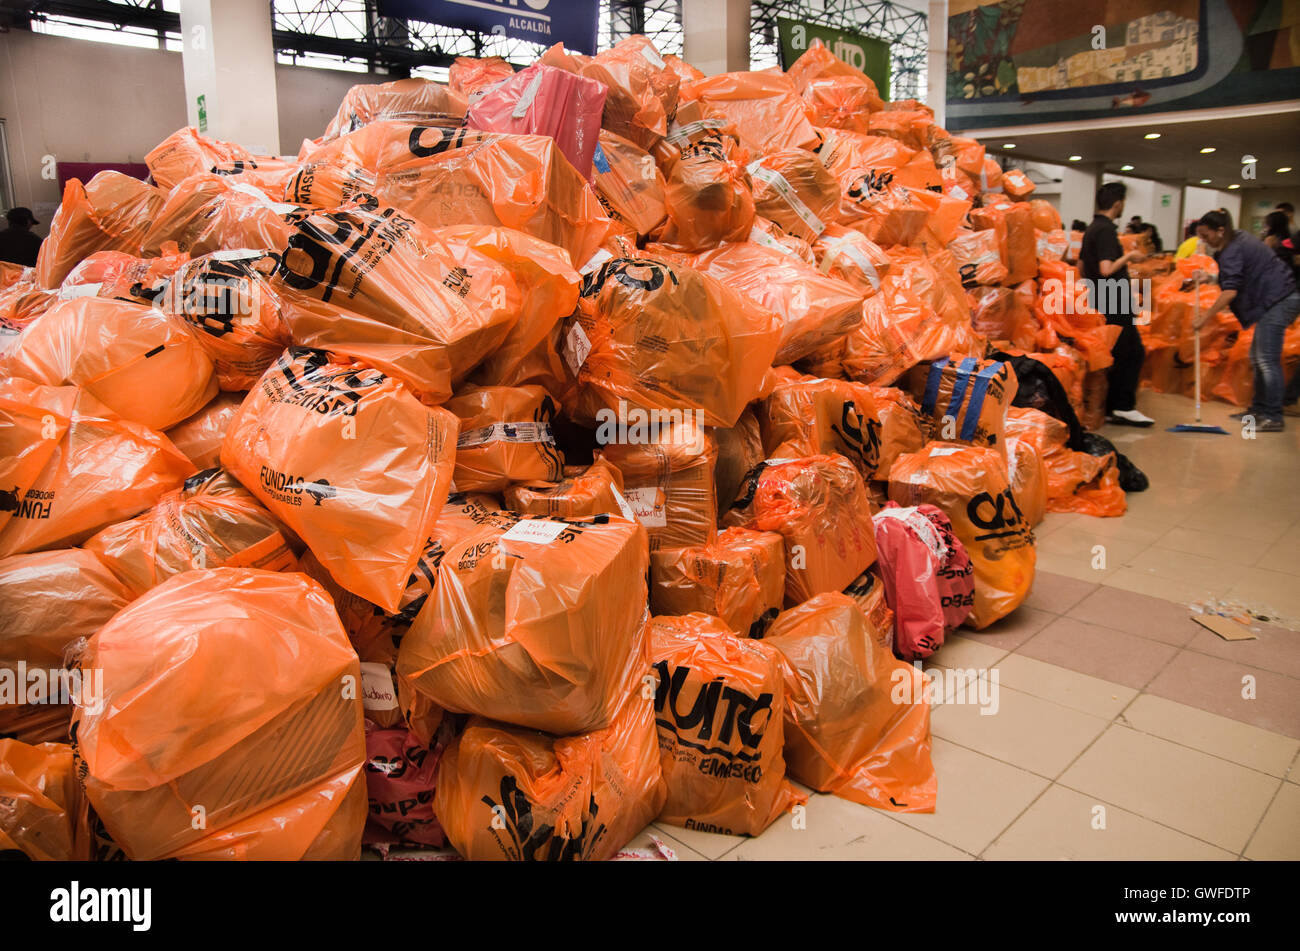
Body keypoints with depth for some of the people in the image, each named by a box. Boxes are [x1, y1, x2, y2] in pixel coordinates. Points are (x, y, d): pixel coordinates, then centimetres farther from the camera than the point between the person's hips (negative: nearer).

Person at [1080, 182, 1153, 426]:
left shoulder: (1092, 229, 13)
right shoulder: (1106, 230, -17)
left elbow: (1082, 264, 21)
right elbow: (1106, 269, -26)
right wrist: (1128, 256, -11)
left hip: (1101, 302, 10)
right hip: (1114, 304, -10)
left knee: (1118, 355, 12)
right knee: (1133, 352, -3)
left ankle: (1111, 407, 14)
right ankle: (1123, 406, -1)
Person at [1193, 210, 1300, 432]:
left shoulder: (1231, 251, -16)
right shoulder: (1239, 239, 15)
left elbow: (1230, 291, -23)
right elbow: (1239, 278, 24)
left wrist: (1206, 316, -20)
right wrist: (1210, 278, 12)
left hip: (1277, 301, -11)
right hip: (1277, 300, 11)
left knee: (1267, 360, -12)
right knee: (1258, 358, 16)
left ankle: (1273, 418, -10)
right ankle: (1259, 409, 24)